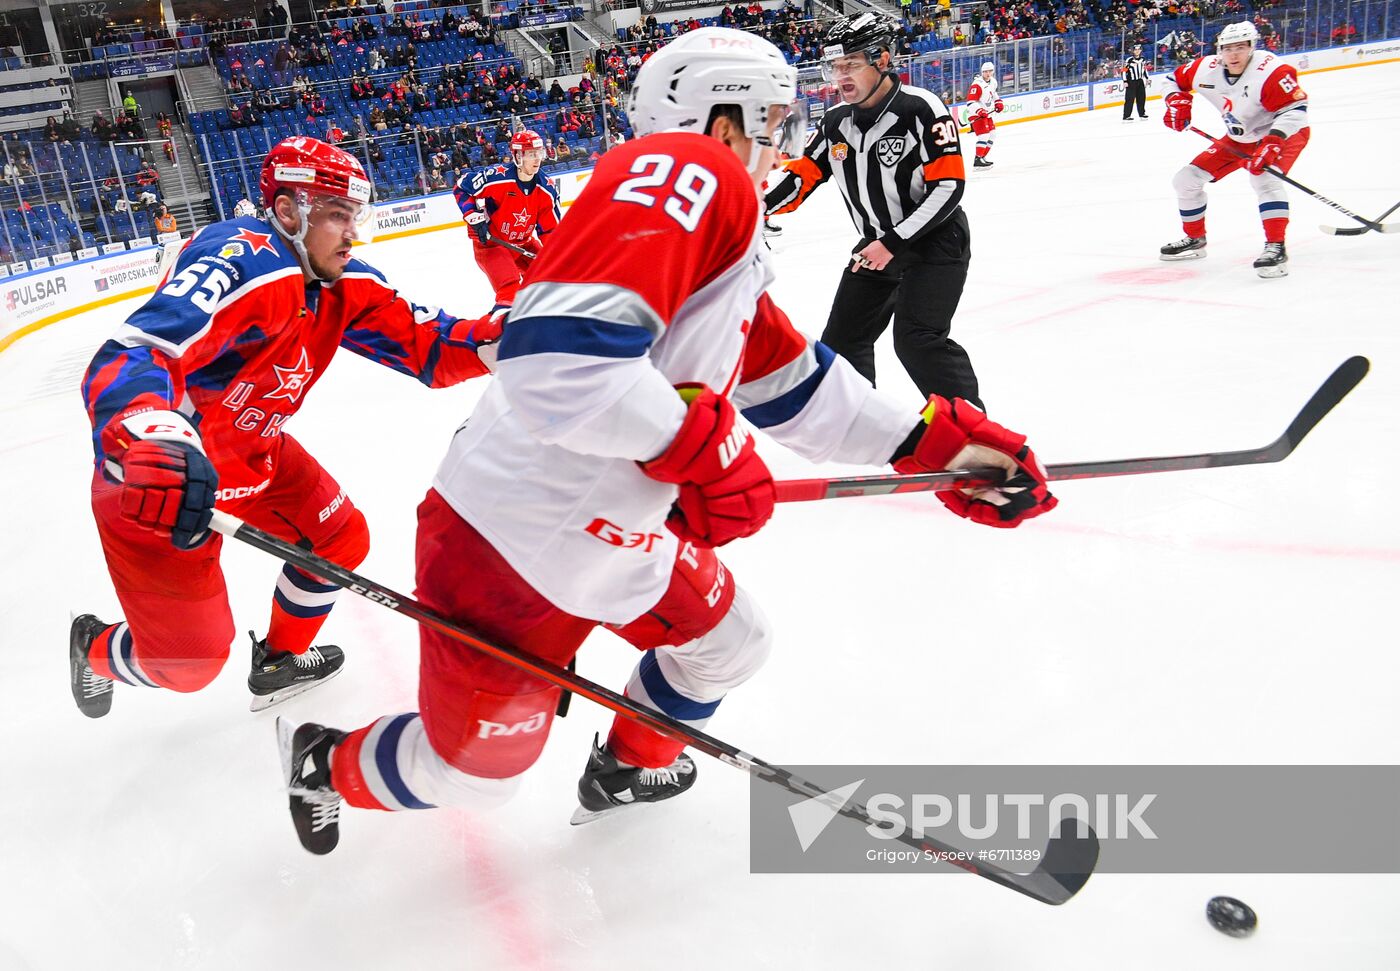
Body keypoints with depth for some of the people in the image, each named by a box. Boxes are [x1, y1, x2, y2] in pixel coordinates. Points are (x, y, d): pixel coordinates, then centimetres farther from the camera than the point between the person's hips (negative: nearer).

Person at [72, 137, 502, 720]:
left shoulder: (345, 284, -4)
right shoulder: (242, 261, -30)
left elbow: (426, 346, -6)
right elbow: (128, 358, -39)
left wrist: (497, 337, -25)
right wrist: (152, 445, -58)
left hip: (249, 449, 8)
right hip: (152, 477, -8)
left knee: (341, 540, 11)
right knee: (190, 659, -1)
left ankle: (281, 660, 36)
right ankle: (96, 651, 35)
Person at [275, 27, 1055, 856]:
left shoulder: (736, 252, 10)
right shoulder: (684, 171, -20)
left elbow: (797, 386, 15)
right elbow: (554, 355, -33)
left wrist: (936, 440, 11)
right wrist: (701, 443, -26)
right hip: (510, 545, -9)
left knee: (730, 643, 23)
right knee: (474, 771, 10)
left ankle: (628, 767, 48)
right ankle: (327, 762, 41)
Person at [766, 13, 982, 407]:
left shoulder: (919, 108, -18)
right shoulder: (835, 123, 1)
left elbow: (949, 186, -21)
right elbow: (802, 176, 5)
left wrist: (894, 242, -24)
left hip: (935, 242, -7)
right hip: (876, 247, 7)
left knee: (917, 341, -22)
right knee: (842, 342, 10)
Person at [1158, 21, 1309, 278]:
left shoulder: (1270, 70, -30)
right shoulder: (1206, 69, -14)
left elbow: (1294, 110, -31)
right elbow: (1174, 79, 5)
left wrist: (1272, 142, -43)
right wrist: (1177, 102, -14)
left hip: (1285, 132, -7)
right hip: (1239, 139, 7)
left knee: (1264, 177, -36)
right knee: (1186, 179, 3)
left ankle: (1276, 247, -34)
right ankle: (1194, 240, 22)